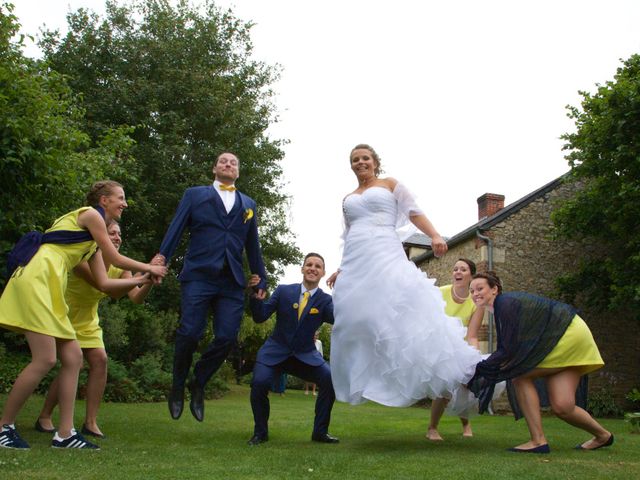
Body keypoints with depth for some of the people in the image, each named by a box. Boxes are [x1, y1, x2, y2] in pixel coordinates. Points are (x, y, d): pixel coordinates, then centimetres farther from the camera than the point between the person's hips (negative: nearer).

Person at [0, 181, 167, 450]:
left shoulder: (93, 240, 26)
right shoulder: (90, 214, 1)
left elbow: (103, 283, 22)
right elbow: (115, 259, 2)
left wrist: (144, 279, 23)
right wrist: (149, 268, 16)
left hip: (50, 287, 10)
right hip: (37, 278, -10)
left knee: (73, 357, 3)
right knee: (45, 360, -14)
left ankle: (64, 433, 5)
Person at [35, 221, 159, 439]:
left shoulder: (119, 266, -10)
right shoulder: (84, 261, -29)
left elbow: (136, 298, -20)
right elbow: (109, 290, -41)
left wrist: (149, 281, -38)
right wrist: (142, 276, -47)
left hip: (88, 321, 6)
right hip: (65, 317, -6)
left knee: (100, 360, -10)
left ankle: (91, 422, -3)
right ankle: (44, 417, 3)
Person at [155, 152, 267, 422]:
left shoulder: (248, 204, 21)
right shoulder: (194, 194, 13)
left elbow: (253, 246, 20)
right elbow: (175, 230, 3)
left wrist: (261, 280, 17)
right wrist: (161, 258, -11)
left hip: (232, 281, 3)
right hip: (198, 275, -2)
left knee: (227, 337, -7)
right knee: (190, 333, -10)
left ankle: (198, 384, 17)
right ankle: (178, 386, 16)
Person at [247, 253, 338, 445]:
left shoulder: (325, 300, -2)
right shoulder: (283, 291, -2)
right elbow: (260, 317, -4)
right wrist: (256, 296, -22)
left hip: (306, 355, 1)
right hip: (276, 351, -1)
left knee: (330, 379, -21)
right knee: (260, 382, -26)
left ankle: (320, 431, -1)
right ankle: (260, 432, -1)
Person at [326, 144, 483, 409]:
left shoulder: (391, 185, 13)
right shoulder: (347, 199, 25)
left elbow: (414, 213, 2)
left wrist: (435, 235, -14)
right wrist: (342, 269, 19)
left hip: (385, 256, -5)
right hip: (355, 264, 5)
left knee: (403, 310, -18)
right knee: (355, 320, 0)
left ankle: (451, 369, -13)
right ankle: (362, 380, 7)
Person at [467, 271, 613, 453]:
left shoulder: (506, 303, -20)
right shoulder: (500, 309, 9)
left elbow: (510, 350, -24)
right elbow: (504, 350, 7)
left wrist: (478, 369, -21)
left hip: (569, 334, -9)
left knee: (521, 377, -16)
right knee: (562, 407, 2)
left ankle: (538, 441, -10)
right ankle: (602, 435, 28)